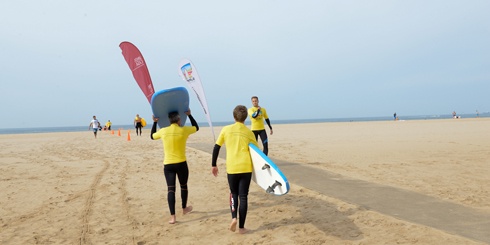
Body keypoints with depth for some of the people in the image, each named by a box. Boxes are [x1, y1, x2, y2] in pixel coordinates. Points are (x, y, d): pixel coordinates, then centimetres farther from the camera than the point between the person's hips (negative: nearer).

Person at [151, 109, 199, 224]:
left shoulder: (163, 131, 0)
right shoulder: (184, 130, -4)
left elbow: (152, 136, 21)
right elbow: (196, 128, 15)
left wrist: (155, 122, 24)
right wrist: (189, 115, 20)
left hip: (168, 165, 1)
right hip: (181, 163, -1)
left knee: (170, 189, 2)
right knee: (184, 186, 20)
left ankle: (172, 216, -2)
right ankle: (184, 208, 39)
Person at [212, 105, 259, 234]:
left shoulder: (226, 129, 1)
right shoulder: (249, 132, 1)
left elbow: (216, 148, 2)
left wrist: (214, 165, 12)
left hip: (232, 168, 1)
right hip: (246, 168, 0)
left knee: (233, 193, 20)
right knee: (243, 196, 8)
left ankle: (234, 218, 0)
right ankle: (241, 227, 11)